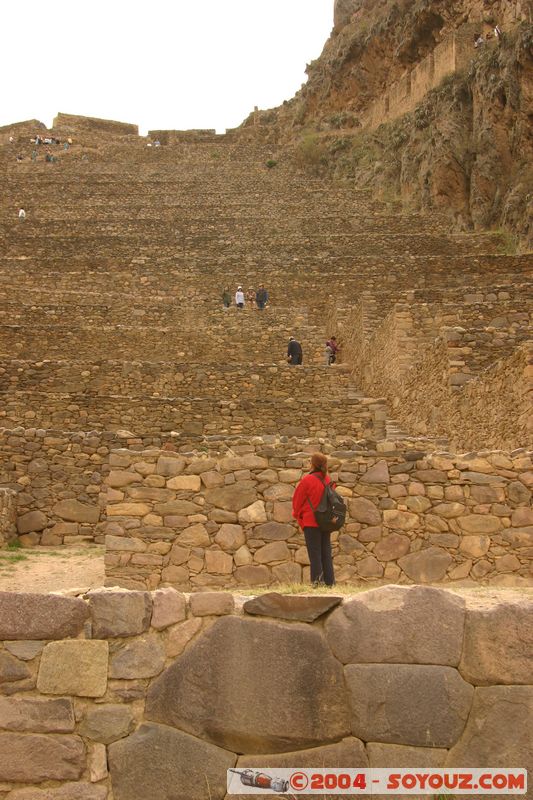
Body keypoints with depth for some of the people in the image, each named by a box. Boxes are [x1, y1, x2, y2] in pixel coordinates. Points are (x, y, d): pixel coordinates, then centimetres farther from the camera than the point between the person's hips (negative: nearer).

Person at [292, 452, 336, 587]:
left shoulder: (307, 480, -14)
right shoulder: (328, 480, 5)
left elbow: (297, 500, -5)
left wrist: (297, 515, 12)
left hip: (311, 522, -6)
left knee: (314, 554, -2)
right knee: (326, 553, 11)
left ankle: (317, 582, -4)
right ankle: (329, 582, 11)